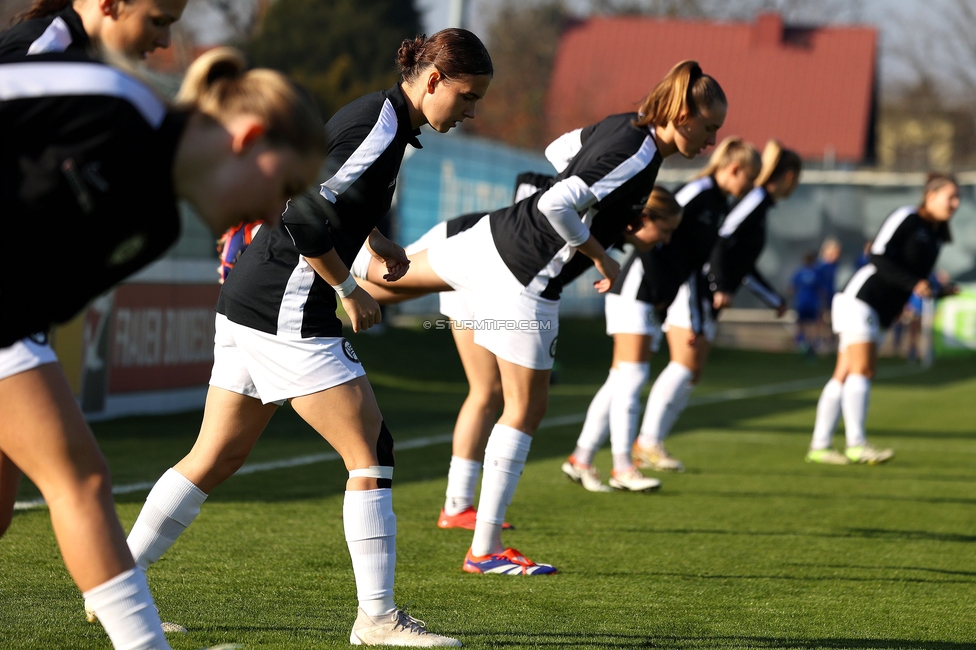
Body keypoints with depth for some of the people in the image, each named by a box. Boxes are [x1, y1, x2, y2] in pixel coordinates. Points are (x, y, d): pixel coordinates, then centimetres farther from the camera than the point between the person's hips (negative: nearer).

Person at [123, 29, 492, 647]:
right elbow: (306, 219, -21)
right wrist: (349, 291, -11)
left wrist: (374, 238, 21)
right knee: (372, 452, -6)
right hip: (288, 311, -10)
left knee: (213, 460, 14)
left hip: (248, 302, 10)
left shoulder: (377, 114, 14)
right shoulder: (380, 126, -16)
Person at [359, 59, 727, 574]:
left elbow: (557, 151, 21)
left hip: (495, 235, 8)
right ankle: (485, 550, 6)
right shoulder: (636, 156, -24)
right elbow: (556, 205, -31)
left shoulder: (623, 126, 3)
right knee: (526, 409, 1)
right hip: (524, 279, -8)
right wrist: (599, 255, -17)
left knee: (391, 276, 29)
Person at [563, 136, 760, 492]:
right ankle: (623, 466, -7)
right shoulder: (699, 191, -13)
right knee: (631, 375, -8)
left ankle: (581, 459, 11)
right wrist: (659, 287, -17)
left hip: (654, 299, 9)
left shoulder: (719, 203, 14)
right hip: (637, 289, -9)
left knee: (621, 381, 7)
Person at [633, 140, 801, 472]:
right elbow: (720, 238, -21)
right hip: (696, 291, -10)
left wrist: (774, 299, 39)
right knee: (684, 366, -15)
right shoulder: (755, 199, -8)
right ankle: (649, 442, -16)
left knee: (691, 375, 5)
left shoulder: (759, 203, 21)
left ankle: (650, 446, 4)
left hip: (706, 299, 10)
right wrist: (721, 287, -25)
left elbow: (744, 266, 31)